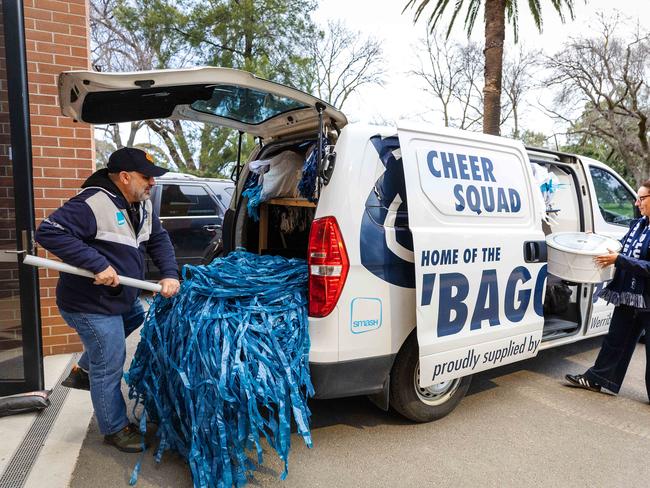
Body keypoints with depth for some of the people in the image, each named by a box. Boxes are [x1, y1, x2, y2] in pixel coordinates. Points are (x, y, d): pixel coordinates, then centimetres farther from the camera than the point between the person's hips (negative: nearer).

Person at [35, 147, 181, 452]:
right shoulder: (93, 203, -26)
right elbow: (48, 232, -30)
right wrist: (98, 264, -35)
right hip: (92, 306, -9)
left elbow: (159, 240, 7)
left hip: (123, 299, 9)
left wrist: (169, 274, -9)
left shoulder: (142, 205, 1)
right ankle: (115, 429, 26)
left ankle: (83, 372, 44)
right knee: (109, 368, 3)